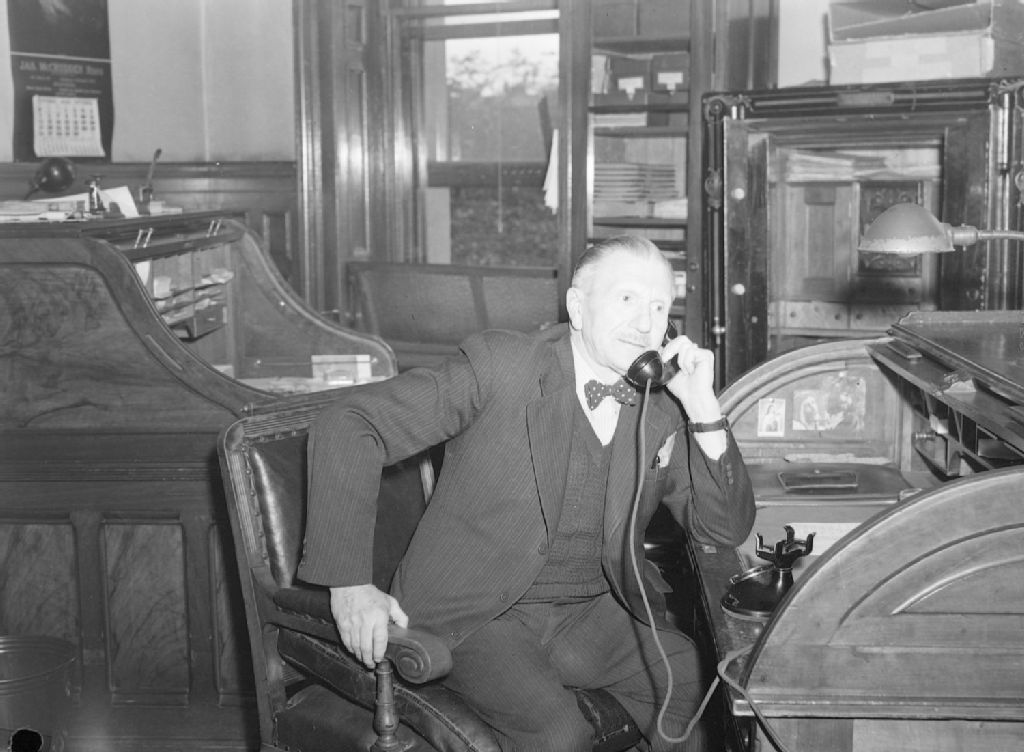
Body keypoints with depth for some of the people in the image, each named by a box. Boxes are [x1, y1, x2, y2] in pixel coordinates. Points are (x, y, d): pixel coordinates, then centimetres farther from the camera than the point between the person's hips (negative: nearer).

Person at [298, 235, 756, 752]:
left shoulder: (663, 408, 2)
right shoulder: (500, 366, -13)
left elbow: (727, 529, 2)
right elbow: (348, 423, -16)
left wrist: (703, 410, -13)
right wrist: (349, 582, -23)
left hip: (594, 612, 5)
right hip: (476, 618, -5)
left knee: (700, 691, -14)